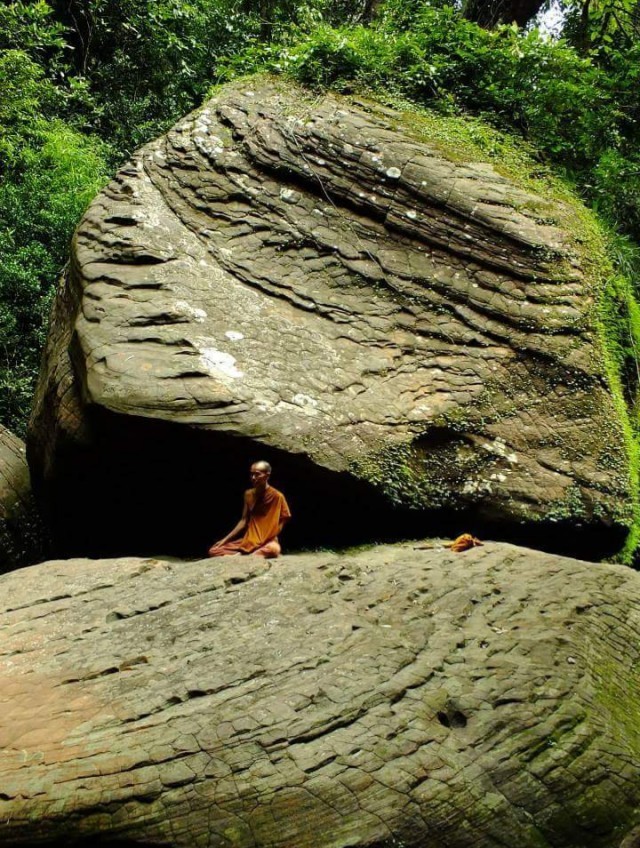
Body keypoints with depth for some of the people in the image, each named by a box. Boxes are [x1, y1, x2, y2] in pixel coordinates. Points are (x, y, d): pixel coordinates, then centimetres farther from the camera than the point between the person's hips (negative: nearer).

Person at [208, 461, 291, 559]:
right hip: (248, 541, 5)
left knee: (274, 549, -42)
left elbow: (284, 520, -4)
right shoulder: (249, 494, 8)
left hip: (267, 542, -5)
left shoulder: (277, 496, -8)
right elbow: (244, 520, 10)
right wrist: (225, 539, 4)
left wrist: (271, 538, -15)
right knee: (213, 551, -8)